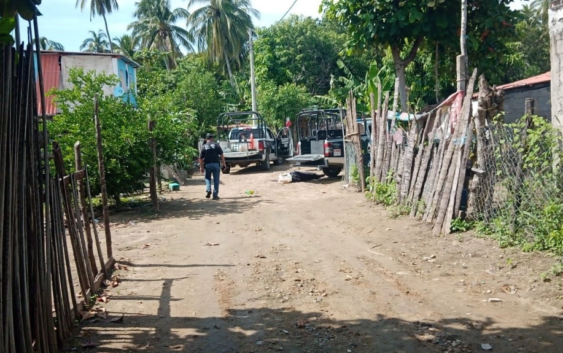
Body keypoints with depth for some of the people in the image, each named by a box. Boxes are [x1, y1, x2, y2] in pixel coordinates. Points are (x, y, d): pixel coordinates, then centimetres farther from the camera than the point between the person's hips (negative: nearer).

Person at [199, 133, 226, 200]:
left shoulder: (203, 147, 1)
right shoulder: (216, 145, -1)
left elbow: (201, 158, 0)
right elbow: (221, 155, -5)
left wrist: (201, 167, 6)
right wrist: (223, 163, 3)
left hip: (207, 165, 1)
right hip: (216, 164, -1)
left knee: (207, 178, 20)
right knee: (216, 180, 7)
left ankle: (208, 190, -3)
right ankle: (215, 195, 7)